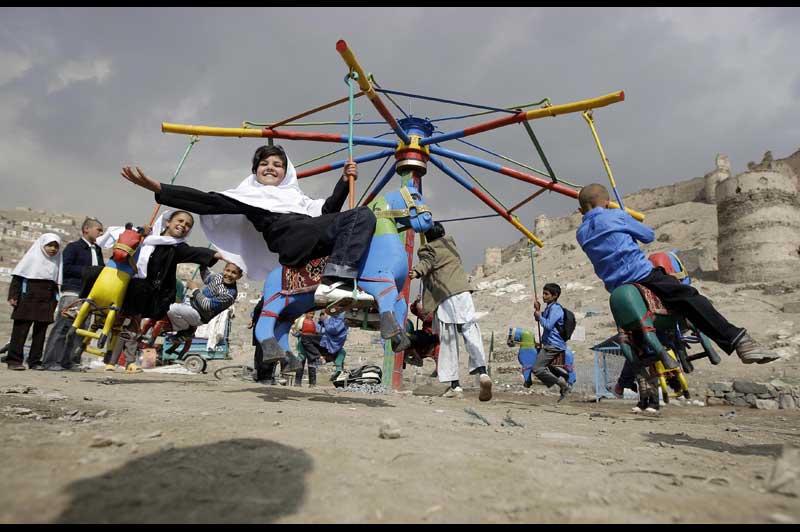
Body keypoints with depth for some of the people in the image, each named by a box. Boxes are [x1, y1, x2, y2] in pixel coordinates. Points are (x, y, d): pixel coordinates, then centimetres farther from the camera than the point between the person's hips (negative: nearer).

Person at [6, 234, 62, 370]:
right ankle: (14, 360, 3)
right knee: (20, 330, -2)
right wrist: (13, 296, -9)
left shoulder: (57, 262, 13)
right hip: (27, 300, -4)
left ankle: (35, 361, 10)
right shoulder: (32, 257, 1)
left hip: (47, 303, 4)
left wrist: (56, 302, 15)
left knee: (40, 332, 5)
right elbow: (17, 277, -2)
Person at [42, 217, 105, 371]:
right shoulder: (73, 247, 2)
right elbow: (66, 267, -9)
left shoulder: (97, 250, 22)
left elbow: (101, 269, 23)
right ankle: (51, 361, -4)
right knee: (63, 326, -8)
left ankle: (69, 361, 9)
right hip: (72, 292, -7)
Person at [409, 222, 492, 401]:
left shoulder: (427, 249, 10)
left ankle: (454, 384, 2)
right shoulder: (450, 241, 23)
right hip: (462, 291, 3)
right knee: (470, 330, -2)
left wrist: (417, 272, -27)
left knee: (448, 342, 1)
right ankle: (482, 371, -21)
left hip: (444, 297, -3)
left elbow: (426, 262, -11)